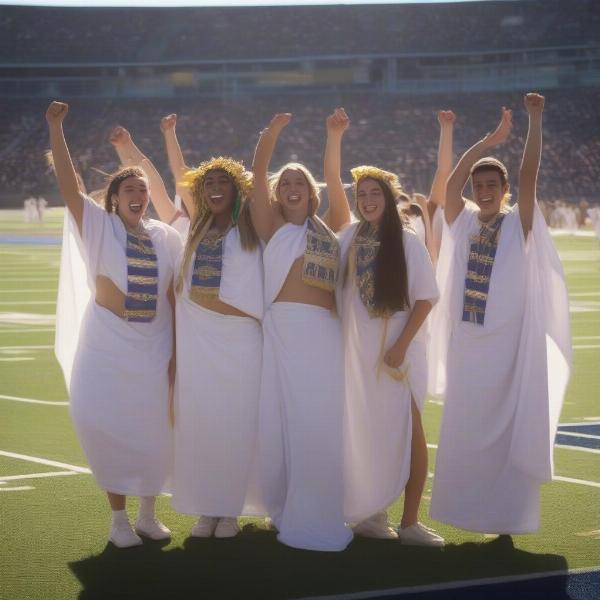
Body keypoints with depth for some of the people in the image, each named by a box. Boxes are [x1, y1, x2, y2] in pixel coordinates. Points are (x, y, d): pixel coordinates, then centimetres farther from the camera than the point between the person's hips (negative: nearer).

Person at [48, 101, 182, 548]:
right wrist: (56, 129, -22)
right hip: (107, 342, -2)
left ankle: (148, 514, 22)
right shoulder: (99, 226, -3)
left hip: (154, 343, 2)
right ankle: (119, 517, 10)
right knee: (105, 423, -4)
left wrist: (177, 351, 2)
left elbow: (175, 297, 4)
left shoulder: (167, 238, 2)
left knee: (154, 428, 5)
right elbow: (68, 185, -15)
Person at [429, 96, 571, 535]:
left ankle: (505, 516, 4)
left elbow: (529, 174, -14)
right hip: (466, 341, 3)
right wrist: (491, 139, -13)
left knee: (506, 429, -1)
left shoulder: (519, 222, -2)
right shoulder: (463, 220, 5)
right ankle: (468, 508, 16)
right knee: (465, 429, 7)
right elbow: (453, 180, -9)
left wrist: (536, 120, -18)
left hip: (508, 342, -3)